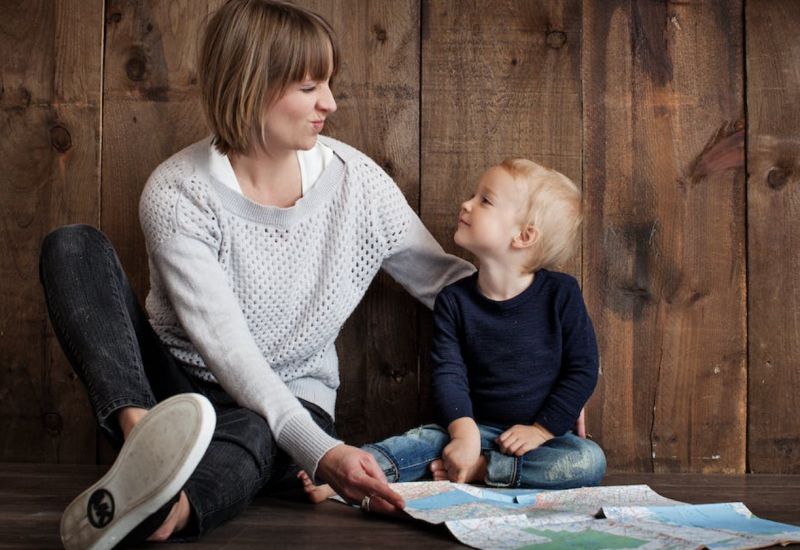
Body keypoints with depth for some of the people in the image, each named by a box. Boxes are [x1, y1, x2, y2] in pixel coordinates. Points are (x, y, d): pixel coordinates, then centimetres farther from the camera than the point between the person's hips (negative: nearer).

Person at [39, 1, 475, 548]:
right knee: (73, 246, -22)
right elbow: (224, 345, -25)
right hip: (170, 382, 0)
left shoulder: (356, 179, -6)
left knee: (255, 435, -38)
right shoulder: (178, 192, -16)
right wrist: (319, 451, -37)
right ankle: (143, 433, -45)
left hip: (290, 402, 1)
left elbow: (445, 280, 3)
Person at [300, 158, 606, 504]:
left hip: (545, 433, -1)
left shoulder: (560, 294, -7)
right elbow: (448, 372, -9)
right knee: (427, 439, -25)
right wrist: (465, 432, -26)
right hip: (477, 427, 1)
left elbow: (583, 369, -5)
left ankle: (477, 469, -27)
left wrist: (541, 430, -12)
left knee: (590, 461, -29)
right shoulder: (454, 300, -2)